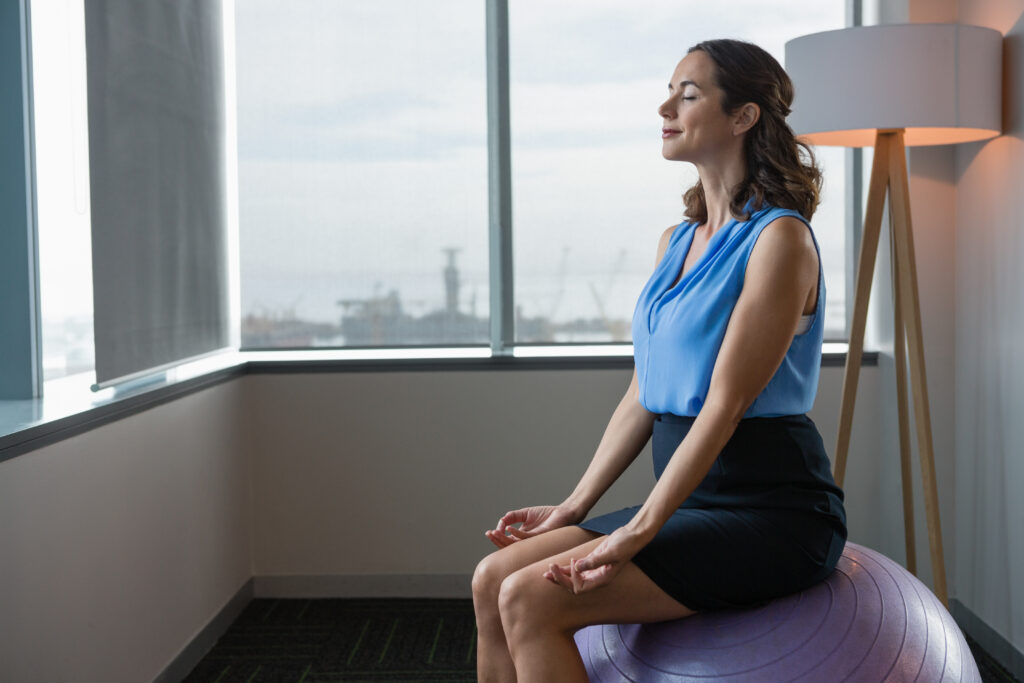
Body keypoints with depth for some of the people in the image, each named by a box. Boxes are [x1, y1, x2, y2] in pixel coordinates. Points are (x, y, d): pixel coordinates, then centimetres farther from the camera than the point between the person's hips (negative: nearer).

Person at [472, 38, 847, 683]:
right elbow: (643, 394, 15)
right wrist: (574, 506, 10)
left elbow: (726, 400, -18)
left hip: (771, 514, -8)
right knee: (493, 578, -5)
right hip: (694, 502, 8)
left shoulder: (779, 238, -12)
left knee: (532, 600, -21)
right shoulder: (675, 242, 14)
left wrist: (640, 529, -22)